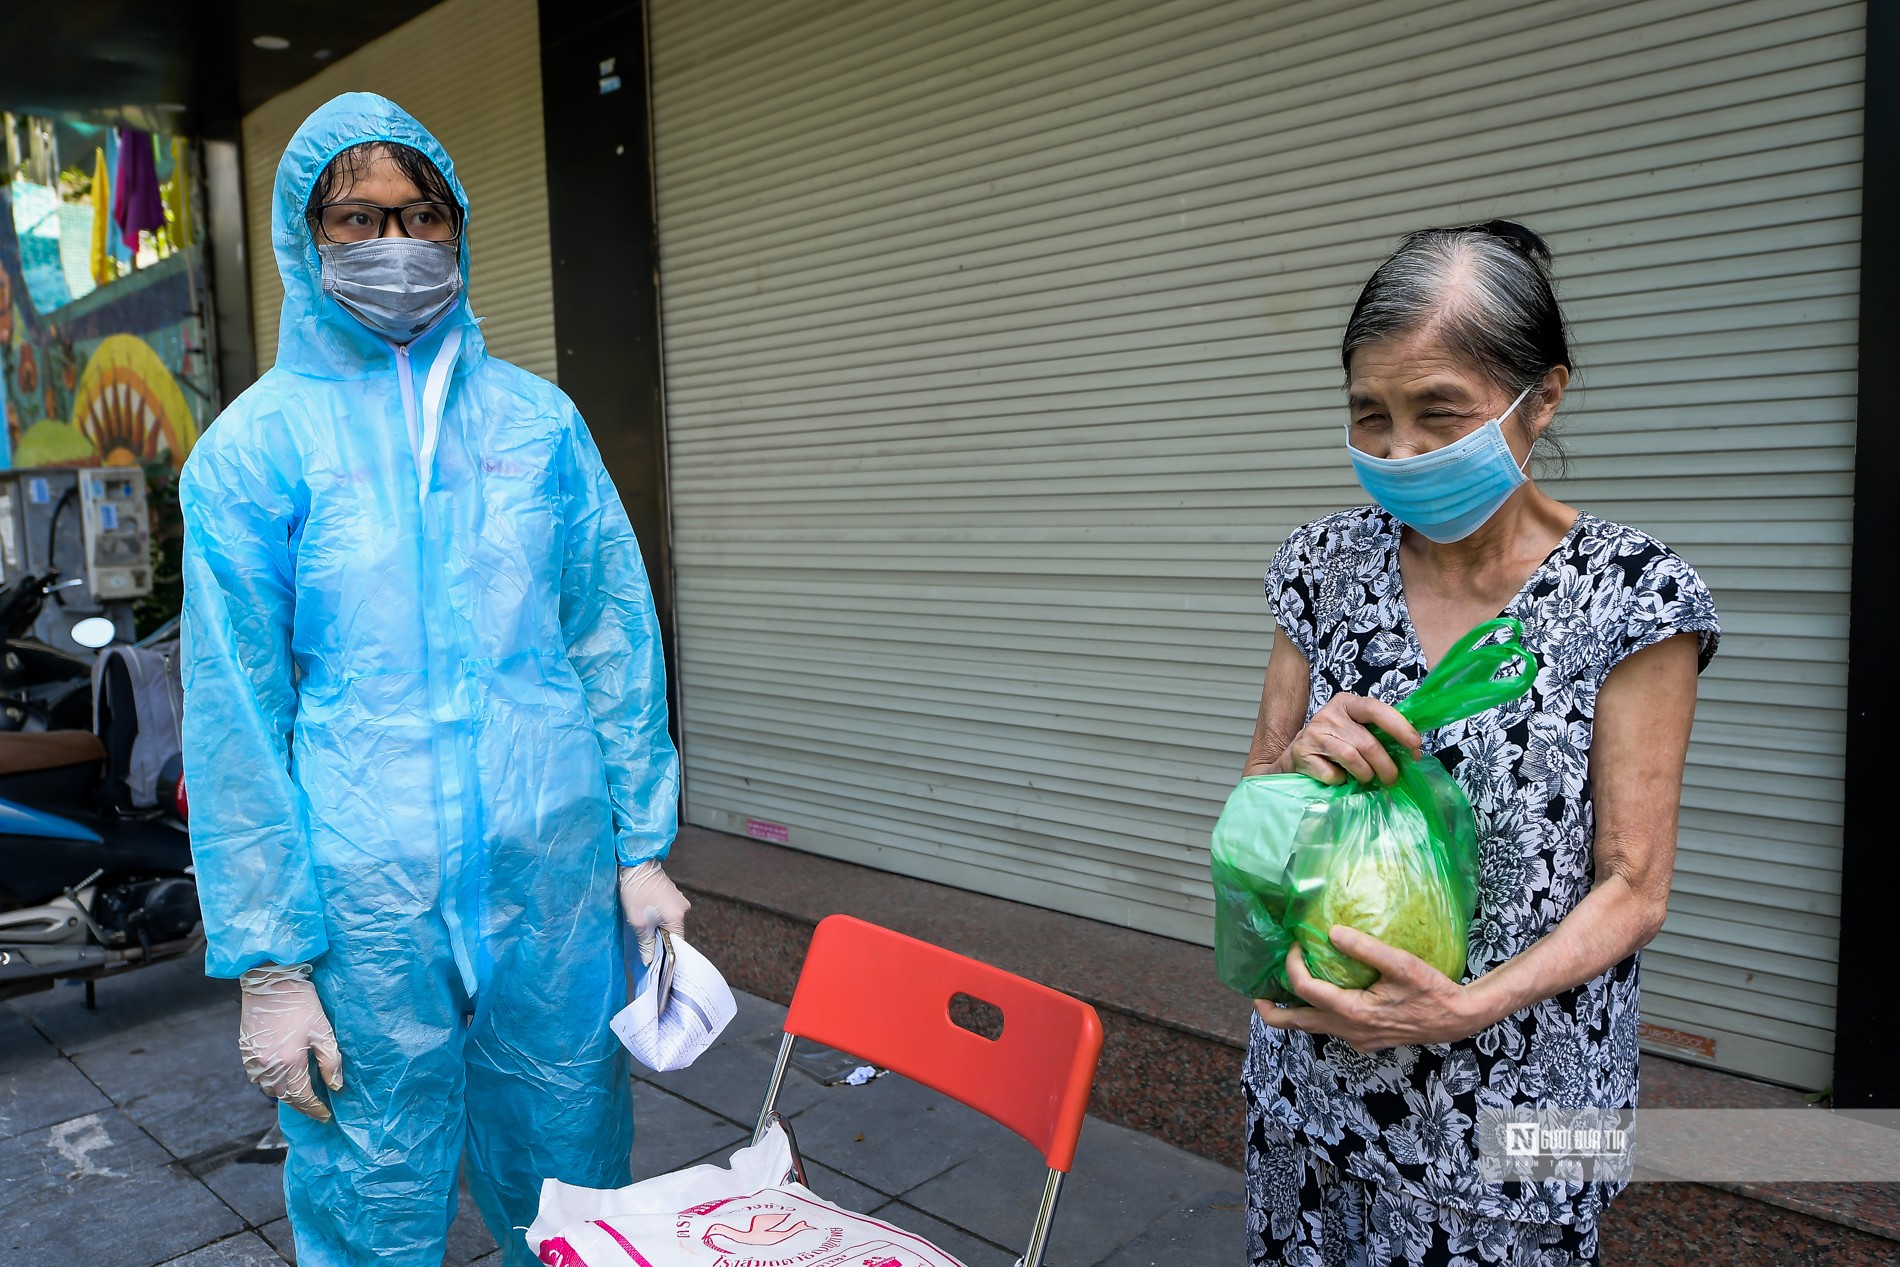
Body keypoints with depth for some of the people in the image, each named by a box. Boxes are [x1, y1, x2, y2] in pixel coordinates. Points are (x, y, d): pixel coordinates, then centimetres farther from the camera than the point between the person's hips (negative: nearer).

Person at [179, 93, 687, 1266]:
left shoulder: (537, 419, 5)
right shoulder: (253, 446, -2)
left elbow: (614, 637, 6)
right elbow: (233, 716, -3)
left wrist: (643, 847, 3)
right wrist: (266, 961, -4)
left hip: (554, 877, 2)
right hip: (365, 906, -2)